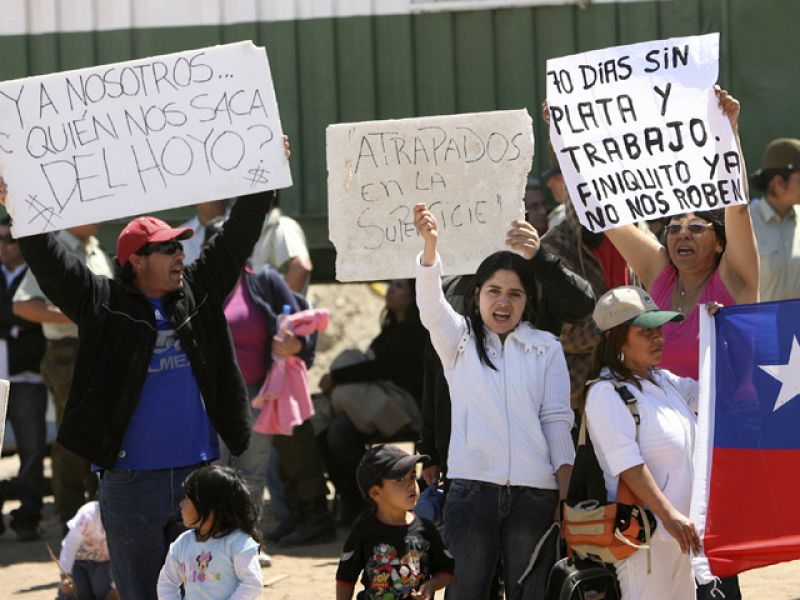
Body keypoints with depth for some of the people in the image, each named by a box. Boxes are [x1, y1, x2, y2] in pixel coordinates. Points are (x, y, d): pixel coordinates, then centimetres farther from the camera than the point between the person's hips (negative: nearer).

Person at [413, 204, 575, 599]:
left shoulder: (545, 348, 12)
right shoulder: (459, 340, 10)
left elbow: (557, 419, 8)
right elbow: (431, 306, -9)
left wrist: (566, 492, 0)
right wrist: (429, 245, -28)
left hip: (533, 491, 1)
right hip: (472, 486, -1)